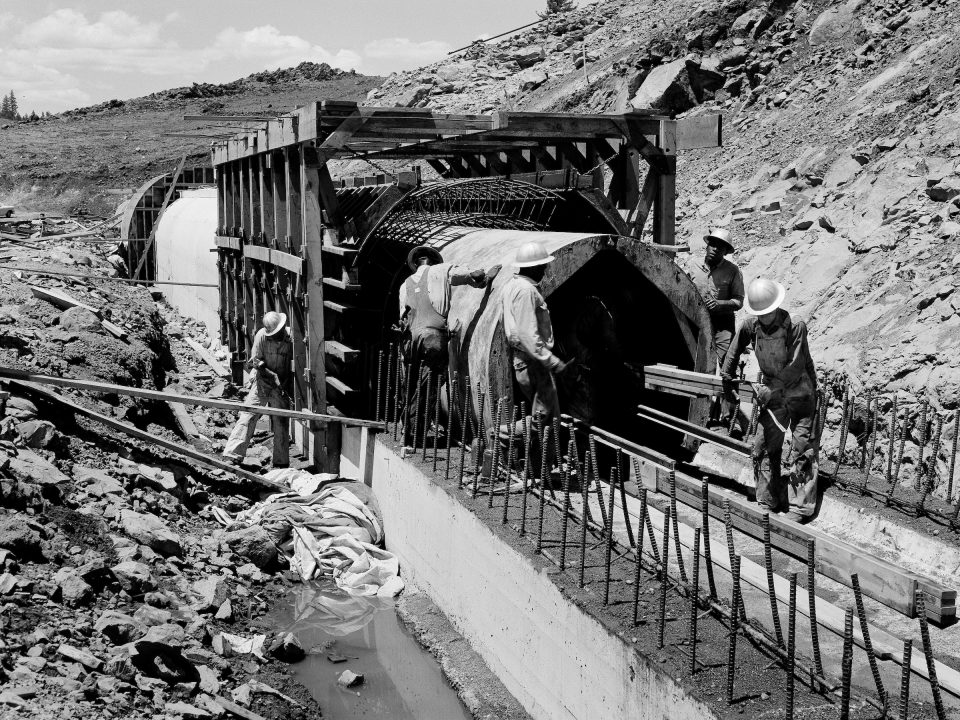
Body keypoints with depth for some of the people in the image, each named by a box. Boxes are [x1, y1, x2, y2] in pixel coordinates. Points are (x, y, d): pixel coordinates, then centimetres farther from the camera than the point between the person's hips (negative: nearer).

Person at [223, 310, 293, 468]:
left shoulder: (291, 338, -12)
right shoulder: (261, 335, -13)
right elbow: (256, 362, -9)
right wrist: (273, 376, -20)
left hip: (282, 386, 1)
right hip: (262, 382, 0)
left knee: (281, 423, 3)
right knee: (247, 415, -8)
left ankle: (281, 462, 12)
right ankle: (233, 454, -6)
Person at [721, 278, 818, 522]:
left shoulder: (796, 327, -24)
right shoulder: (751, 326, -9)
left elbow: (795, 368, -26)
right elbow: (737, 346, 12)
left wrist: (769, 390, -26)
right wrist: (727, 373, 18)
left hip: (800, 394, -5)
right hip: (772, 394, 5)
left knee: (801, 451, -4)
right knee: (764, 447, 7)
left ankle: (799, 508, 0)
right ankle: (769, 503, 18)